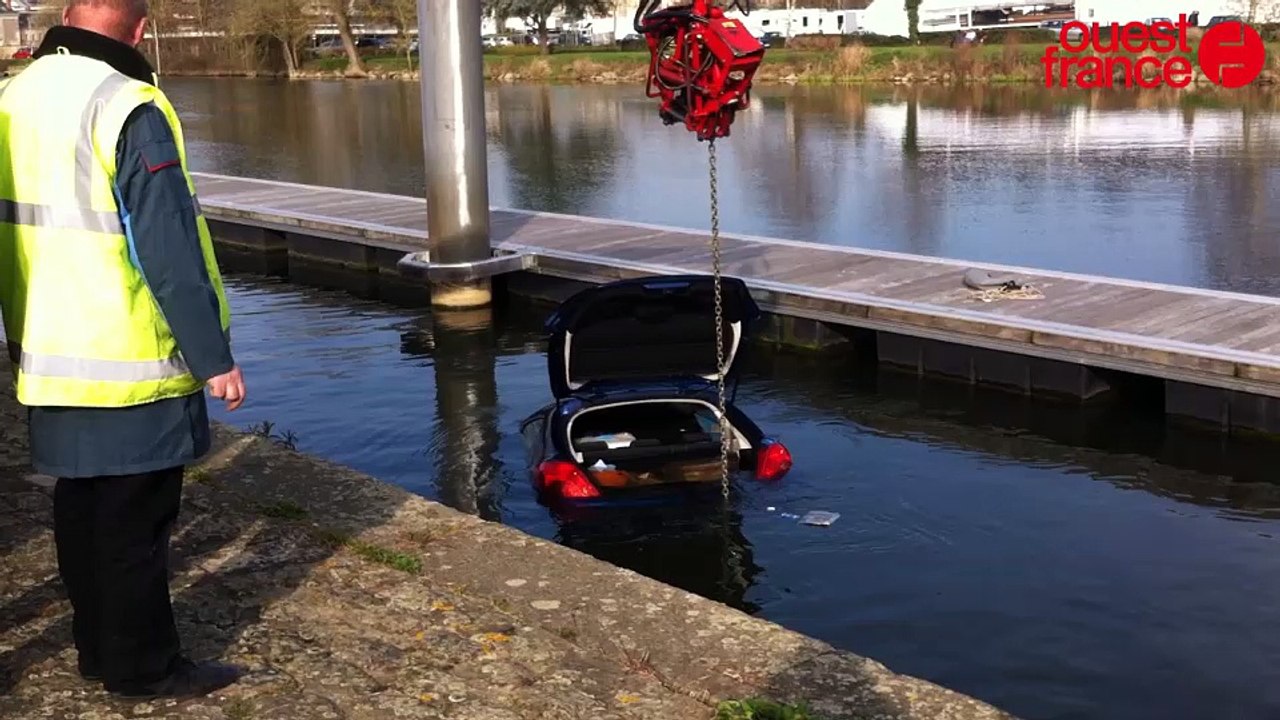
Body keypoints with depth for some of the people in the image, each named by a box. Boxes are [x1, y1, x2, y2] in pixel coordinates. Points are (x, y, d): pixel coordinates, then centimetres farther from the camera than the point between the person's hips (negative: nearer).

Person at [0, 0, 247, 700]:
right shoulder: (128, 109, -18)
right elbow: (171, 251, -19)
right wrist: (215, 356, -13)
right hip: (128, 368, -8)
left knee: (81, 506, 18)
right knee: (134, 521, 3)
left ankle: (98, 643, 31)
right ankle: (142, 664, 15)